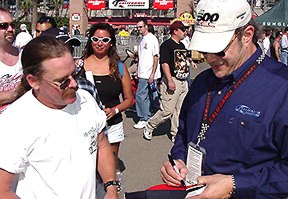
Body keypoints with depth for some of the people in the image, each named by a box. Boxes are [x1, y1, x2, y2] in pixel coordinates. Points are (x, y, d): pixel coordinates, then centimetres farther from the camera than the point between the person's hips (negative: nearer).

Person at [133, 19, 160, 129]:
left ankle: (143, 119, -2)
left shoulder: (152, 39, -10)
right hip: (142, 73, 9)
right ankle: (148, 118, 20)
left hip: (148, 74, -8)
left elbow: (156, 57, -13)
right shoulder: (141, 39, 15)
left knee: (140, 95, -10)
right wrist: (138, 71, 20)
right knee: (147, 96, 13)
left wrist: (152, 74, -17)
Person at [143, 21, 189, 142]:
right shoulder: (167, 45, -9)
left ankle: (176, 135, 17)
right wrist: (170, 80, -24)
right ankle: (149, 127, 10)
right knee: (167, 111, -9)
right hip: (172, 81, -8)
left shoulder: (182, 46, 18)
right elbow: (164, 63, -17)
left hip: (183, 81, 9)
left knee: (180, 111, 8)